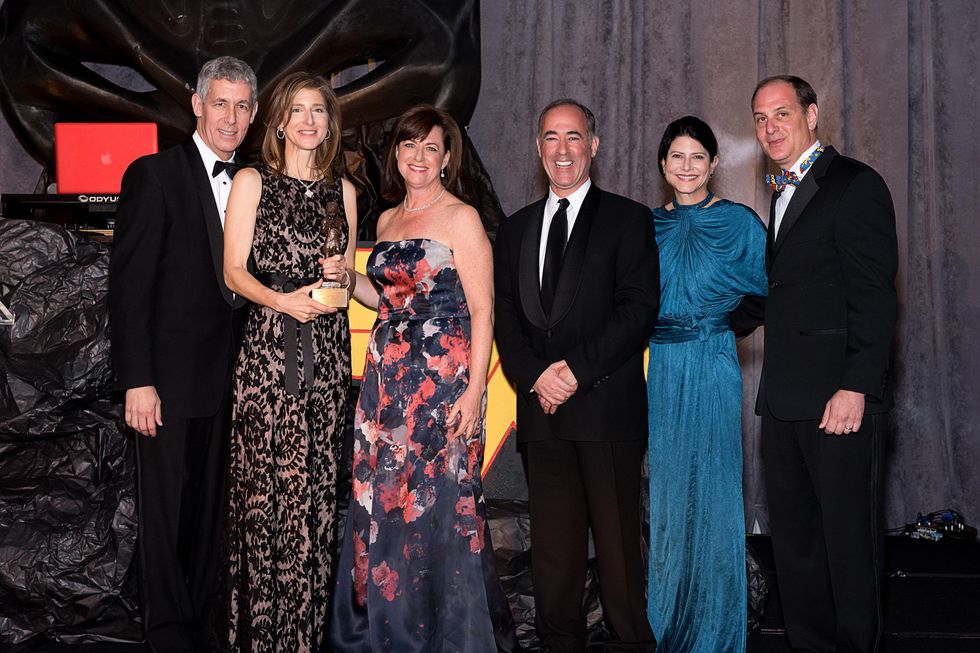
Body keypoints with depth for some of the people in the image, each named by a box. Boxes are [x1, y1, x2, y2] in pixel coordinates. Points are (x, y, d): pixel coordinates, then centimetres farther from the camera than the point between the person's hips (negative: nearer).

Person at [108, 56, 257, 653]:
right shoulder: (154, 175, -6)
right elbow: (129, 284, -10)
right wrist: (137, 381, -15)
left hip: (231, 380, 5)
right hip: (172, 379, -5)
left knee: (210, 510, 12)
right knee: (168, 510, 4)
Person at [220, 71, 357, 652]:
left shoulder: (342, 189, 15)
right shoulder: (253, 183, 5)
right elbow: (233, 269, 0)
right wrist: (281, 300, -15)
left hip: (328, 348, 3)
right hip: (269, 345, -3)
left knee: (317, 485, 2)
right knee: (263, 480, -4)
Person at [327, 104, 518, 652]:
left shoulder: (461, 218, -6)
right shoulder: (388, 221, 14)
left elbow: (482, 310, -10)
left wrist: (474, 391, -18)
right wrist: (350, 281, 5)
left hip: (445, 377, -6)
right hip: (388, 377, 7)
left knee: (442, 501, -3)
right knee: (382, 500, 8)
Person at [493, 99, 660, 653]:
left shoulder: (628, 219, 3)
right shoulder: (515, 229, 18)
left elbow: (639, 309, -6)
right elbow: (505, 316, 12)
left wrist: (576, 369, -13)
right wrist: (536, 376, -5)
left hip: (607, 405, -4)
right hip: (541, 408, 4)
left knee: (618, 537, -1)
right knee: (552, 540, 7)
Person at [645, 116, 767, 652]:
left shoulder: (738, 222, -3)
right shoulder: (651, 224, 9)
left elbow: (772, 290, 2)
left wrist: (726, 320, -4)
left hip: (713, 368, -4)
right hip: (662, 370, 4)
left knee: (712, 489, 1)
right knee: (667, 491, 10)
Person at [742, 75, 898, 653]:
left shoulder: (855, 185, -6)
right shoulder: (784, 194, 20)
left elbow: (874, 295, -13)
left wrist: (856, 388, -19)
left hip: (840, 399, -8)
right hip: (786, 401, 8)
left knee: (849, 538, -1)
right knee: (794, 537, 13)